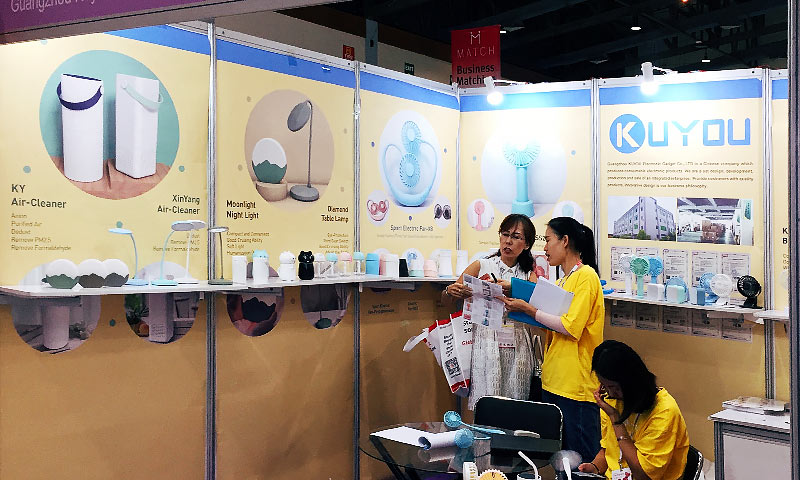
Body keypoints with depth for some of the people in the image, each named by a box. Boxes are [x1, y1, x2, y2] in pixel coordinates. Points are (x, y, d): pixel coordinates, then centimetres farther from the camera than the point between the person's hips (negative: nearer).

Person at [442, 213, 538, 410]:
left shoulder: (528, 274, 13)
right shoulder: (482, 266, 8)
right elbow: (446, 298, 7)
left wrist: (512, 289, -26)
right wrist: (451, 291, -17)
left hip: (517, 349, 2)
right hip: (486, 345, -2)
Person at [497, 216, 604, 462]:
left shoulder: (586, 276, -11)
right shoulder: (562, 280, 17)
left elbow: (570, 327, -19)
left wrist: (528, 309, -12)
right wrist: (517, 303, 6)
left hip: (577, 385, -9)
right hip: (553, 382, 9)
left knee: (581, 460, -1)